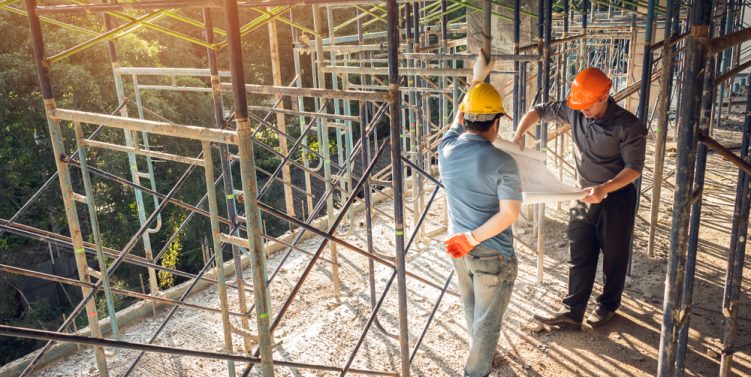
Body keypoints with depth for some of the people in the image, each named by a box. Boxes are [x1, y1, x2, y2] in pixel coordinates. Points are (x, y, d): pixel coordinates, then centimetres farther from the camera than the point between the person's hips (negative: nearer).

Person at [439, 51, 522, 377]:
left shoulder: (447, 150, -7)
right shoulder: (502, 163, -22)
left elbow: (460, 118, 11)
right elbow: (510, 214, -26)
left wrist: (477, 79, 18)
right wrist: (473, 238, -22)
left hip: (459, 249, 6)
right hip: (492, 255, -6)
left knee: (472, 312, 27)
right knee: (487, 320, 12)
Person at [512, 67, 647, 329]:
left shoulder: (628, 126, -20)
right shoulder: (574, 111, -7)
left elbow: (634, 168, -21)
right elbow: (539, 111, 5)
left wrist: (604, 188, -37)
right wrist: (519, 134, -13)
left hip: (616, 198, -4)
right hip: (585, 196, 4)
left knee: (613, 256, 11)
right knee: (579, 257, 6)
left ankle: (607, 306, 31)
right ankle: (572, 312, 12)